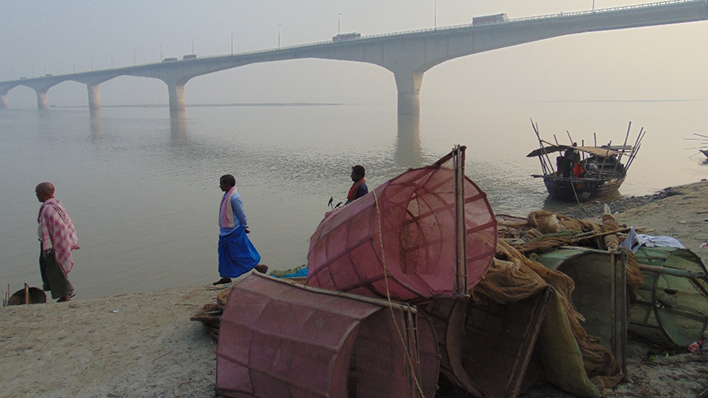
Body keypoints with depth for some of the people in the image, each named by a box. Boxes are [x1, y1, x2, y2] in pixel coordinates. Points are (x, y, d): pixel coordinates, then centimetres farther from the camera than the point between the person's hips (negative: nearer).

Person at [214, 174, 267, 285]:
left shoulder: (234, 198, -24)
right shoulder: (227, 195, 8)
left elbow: (241, 214, -18)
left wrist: (245, 227, -8)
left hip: (233, 232, -10)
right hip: (226, 231, 10)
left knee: (238, 253, 1)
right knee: (225, 254, 14)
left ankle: (259, 266, 14)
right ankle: (226, 277, 25)